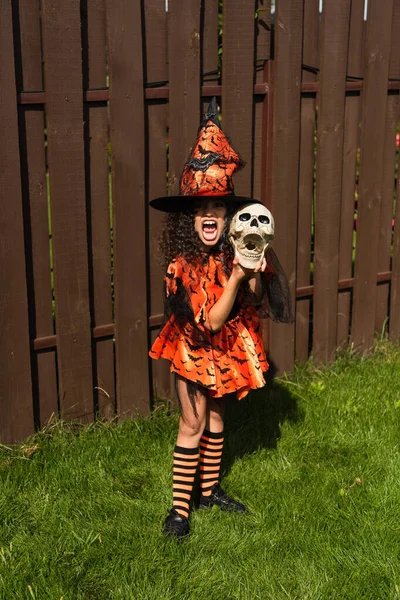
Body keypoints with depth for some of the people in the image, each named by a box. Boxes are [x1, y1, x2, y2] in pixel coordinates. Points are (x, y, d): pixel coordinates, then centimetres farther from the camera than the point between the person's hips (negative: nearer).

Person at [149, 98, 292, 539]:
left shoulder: (232, 254, -11)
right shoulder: (183, 266, -26)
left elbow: (254, 301, -4)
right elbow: (211, 321, -26)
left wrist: (254, 275, -24)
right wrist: (236, 276, -34)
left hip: (227, 348, 6)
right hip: (194, 351, -5)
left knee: (216, 418, 17)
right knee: (193, 424, -1)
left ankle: (209, 490, 34)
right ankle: (180, 507, 10)